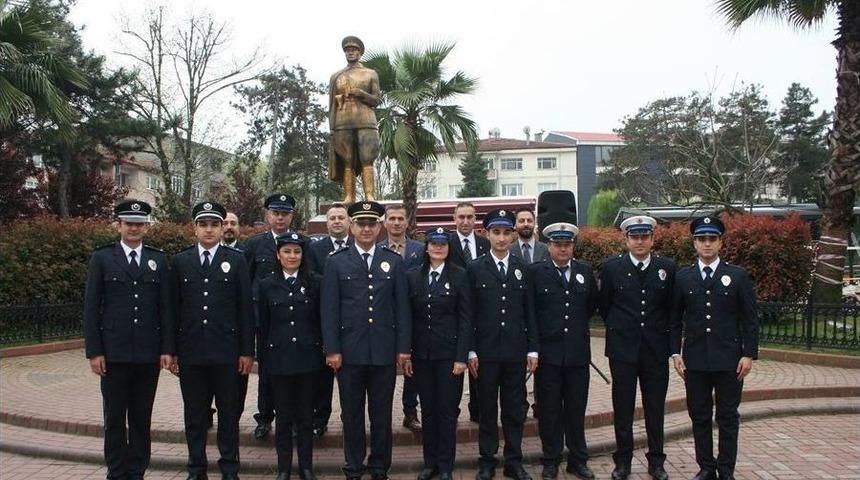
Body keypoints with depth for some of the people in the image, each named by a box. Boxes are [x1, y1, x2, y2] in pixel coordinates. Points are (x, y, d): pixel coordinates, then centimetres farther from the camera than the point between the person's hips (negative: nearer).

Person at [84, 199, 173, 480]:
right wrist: (93, 351, -5)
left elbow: (165, 307, 6)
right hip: (114, 352, -1)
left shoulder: (158, 260, 8)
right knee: (114, 418, 7)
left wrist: (167, 348, 0)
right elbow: (91, 308, 1)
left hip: (148, 353, 1)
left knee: (142, 417, 8)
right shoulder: (102, 258, 3)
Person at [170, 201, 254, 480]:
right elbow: (174, 309, 7)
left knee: (229, 413, 7)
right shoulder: (180, 261, 7)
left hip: (226, 351, -1)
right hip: (190, 352, 1)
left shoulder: (236, 260, 2)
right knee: (194, 414, 10)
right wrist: (171, 351, 3)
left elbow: (245, 308, 0)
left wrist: (247, 351, -3)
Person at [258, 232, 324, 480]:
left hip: (308, 357, 0)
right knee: (283, 415, 9)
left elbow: (322, 320, 2)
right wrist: (264, 356, 5)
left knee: (306, 415, 9)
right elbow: (263, 325, 6)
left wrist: (322, 350, 0)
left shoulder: (315, 283, 1)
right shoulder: (267, 285, 4)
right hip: (279, 358, 1)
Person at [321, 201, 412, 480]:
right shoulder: (336, 263, 2)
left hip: (384, 351, 1)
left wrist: (404, 348, 0)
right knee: (352, 414, 9)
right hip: (349, 351, -1)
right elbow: (329, 310, 0)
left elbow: (402, 307, 4)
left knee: (382, 413, 9)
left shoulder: (394, 262, 6)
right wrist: (331, 349, -6)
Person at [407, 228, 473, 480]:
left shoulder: (459, 276, -4)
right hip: (421, 353, 3)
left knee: (447, 410, 3)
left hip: (449, 352, -3)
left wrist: (461, 356, -11)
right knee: (427, 409, 11)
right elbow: (410, 317, 6)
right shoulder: (413, 276, 5)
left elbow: (465, 319, -6)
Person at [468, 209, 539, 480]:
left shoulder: (522, 269, 6)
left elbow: (529, 312, 6)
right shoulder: (475, 269, 0)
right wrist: (470, 351, -5)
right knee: (487, 409, 8)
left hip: (516, 351, 2)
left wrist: (532, 348, 2)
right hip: (486, 351, -2)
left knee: (515, 409, 9)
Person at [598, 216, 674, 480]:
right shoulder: (612, 267, -2)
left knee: (655, 409, 9)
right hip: (622, 349, -1)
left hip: (656, 349, 1)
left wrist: (660, 330, 9)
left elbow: (672, 307, 10)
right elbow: (604, 306, 7)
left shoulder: (667, 267, 1)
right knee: (622, 409, 8)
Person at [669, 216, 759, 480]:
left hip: (729, 360, -1)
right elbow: (674, 320, 7)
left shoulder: (738, 276, 1)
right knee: (700, 417, 9)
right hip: (695, 360, 2)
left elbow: (750, 320, 0)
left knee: (728, 418, 6)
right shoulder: (682, 277, 5)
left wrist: (749, 354, -6)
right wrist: (675, 352, 1)